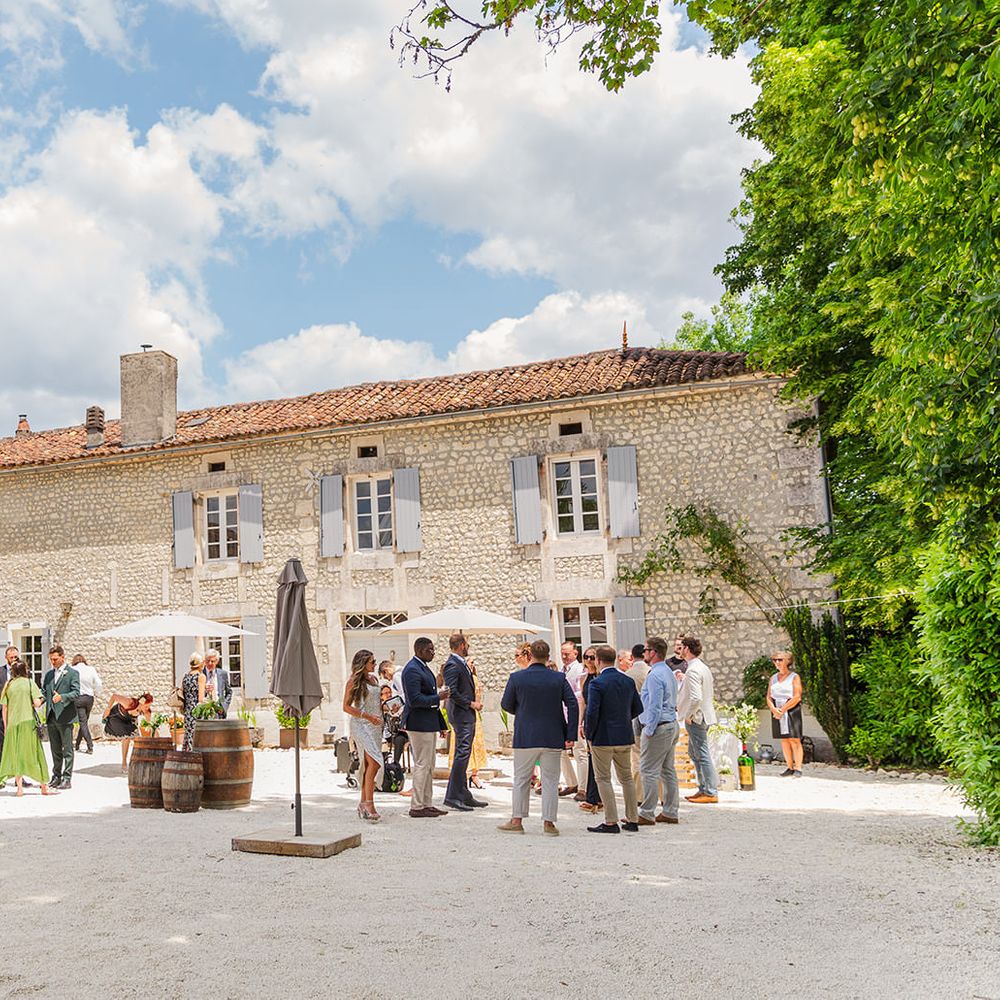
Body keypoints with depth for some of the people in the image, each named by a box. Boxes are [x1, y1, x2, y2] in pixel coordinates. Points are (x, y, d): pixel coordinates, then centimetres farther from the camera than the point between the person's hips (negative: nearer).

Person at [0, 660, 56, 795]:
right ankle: (44, 786, 4)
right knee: (34, 753, 2)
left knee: (16, 755, 10)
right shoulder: (30, 683, -2)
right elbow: (37, 703, -10)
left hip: (12, 723, 3)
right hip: (28, 722, -3)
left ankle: (20, 788, 8)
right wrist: (42, 700, 11)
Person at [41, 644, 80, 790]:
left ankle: (67, 778, 1)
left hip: (65, 717, -6)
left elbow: (76, 693, -12)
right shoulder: (48, 674, 16)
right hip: (51, 717, 6)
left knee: (67, 750, -2)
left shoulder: (72, 673, -3)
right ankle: (56, 776, 22)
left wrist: (61, 697, -28)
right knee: (55, 750, 13)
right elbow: (44, 692, 16)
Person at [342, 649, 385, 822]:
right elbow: (346, 706, -8)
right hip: (361, 725, -7)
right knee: (374, 762, -17)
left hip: (375, 725, 7)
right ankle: (369, 803, -16)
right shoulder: (354, 681, -6)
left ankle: (363, 804, 11)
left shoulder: (374, 678, 15)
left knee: (369, 765, 5)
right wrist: (367, 716, -16)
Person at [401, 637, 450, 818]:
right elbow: (414, 700, -24)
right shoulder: (412, 670, -17)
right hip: (419, 723, -10)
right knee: (422, 765, -5)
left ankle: (426, 804, 20)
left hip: (428, 723, 10)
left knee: (429, 766, 13)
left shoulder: (423, 667, 15)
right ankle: (416, 807, 1)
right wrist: (438, 697, -16)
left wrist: (440, 724, 22)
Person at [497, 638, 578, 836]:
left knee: (521, 779, 11)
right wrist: (571, 736, -4)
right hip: (553, 738, 1)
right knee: (550, 781, 8)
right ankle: (549, 822, 8)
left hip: (525, 737, 0)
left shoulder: (516, 677, -6)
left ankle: (516, 821, 15)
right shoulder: (559, 678, -4)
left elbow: (506, 704, 1)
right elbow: (572, 705, -7)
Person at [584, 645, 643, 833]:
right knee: (627, 777, 15)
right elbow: (638, 708, 9)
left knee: (603, 779, 3)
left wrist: (589, 734, -6)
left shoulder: (597, 683, -16)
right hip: (625, 737, 6)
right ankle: (632, 820, 19)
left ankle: (611, 822, 2)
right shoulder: (628, 681, 4)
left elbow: (592, 712, -20)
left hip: (603, 738, -6)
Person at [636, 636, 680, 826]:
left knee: (649, 771, -5)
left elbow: (655, 707, -21)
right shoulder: (669, 672, 15)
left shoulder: (654, 675, -17)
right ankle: (670, 812, 18)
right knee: (668, 770, 13)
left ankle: (647, 814, -2)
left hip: (658, 727, -10)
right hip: (672, 725, 10)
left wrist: (648, 731, -17)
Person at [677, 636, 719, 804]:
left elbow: (696, 698, -28)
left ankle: (711, 793, 2)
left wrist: (688, 716, -16)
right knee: (694, 752, 18)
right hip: (704, 715, 10)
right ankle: (703, 789, 23)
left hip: (696, 718, -10)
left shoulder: (692, 670, -19)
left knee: (702, 755, -4)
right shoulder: (703, 667, 13)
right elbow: (711, 692, 20)